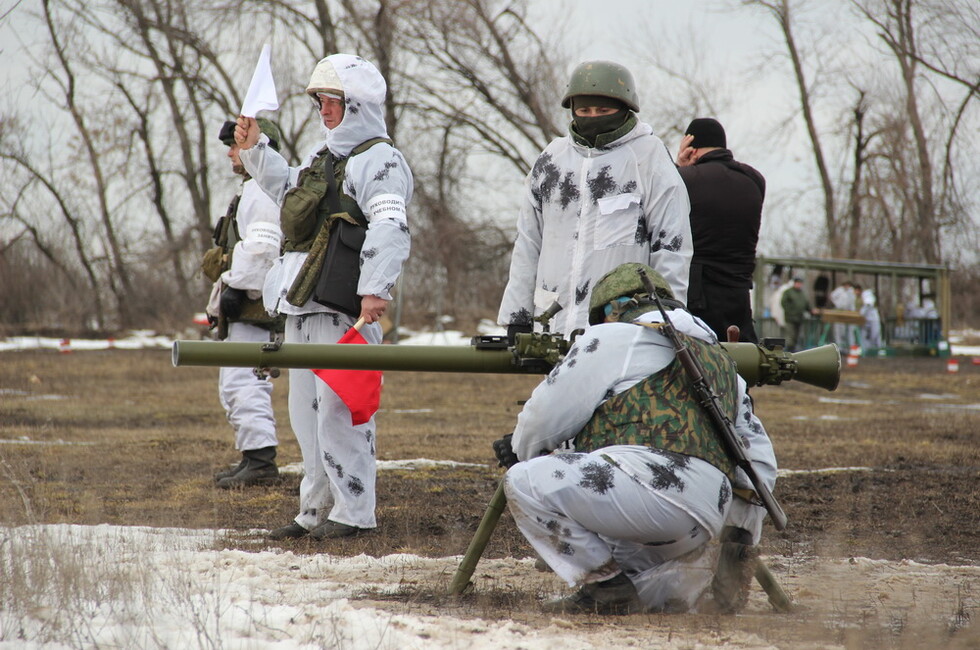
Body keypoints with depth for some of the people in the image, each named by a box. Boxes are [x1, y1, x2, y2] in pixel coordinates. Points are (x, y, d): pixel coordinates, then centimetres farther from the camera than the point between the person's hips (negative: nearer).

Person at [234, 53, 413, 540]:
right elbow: (288, 189, 40)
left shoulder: (378, 161, -9)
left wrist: (374, 289, -34)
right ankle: (316, 509, 20)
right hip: (301, 304, 10)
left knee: (338, 408, -10)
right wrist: (254, 149, 31)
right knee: (306, 410, 13)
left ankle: (353, 512, -3)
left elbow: (389, 228, -23)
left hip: (343, 306, -10)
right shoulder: (324, 156, 20)